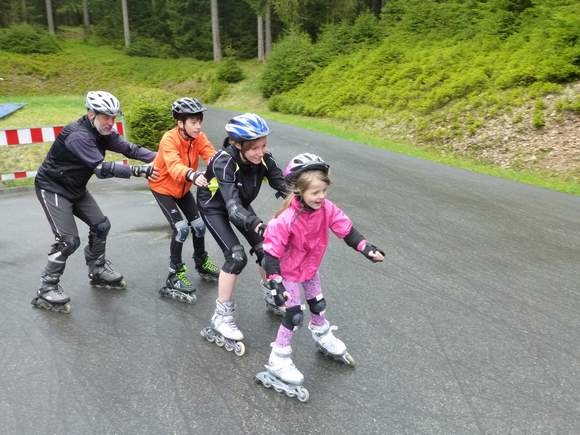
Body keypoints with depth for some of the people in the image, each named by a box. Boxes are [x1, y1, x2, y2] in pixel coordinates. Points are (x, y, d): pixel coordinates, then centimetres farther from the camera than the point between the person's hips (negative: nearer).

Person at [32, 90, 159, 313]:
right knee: (68, 240, -14)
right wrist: (139, 170, -43)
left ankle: (98, 271, 25)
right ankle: (46, 291, 0)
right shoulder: (78, 135, -30)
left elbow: (128, 148, -11)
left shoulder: (102, 132, -4)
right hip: (52, 188, -8)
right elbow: (102, 168, -38)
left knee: (101, 225, 6)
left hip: (75, 188, 8)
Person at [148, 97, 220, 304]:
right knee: (180, 227, -17)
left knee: (198, 224, 3)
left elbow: (211, 155, -31)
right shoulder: (169, 140, -31)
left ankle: (202, 262, 28)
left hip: (183, 187, 6)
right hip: (163, 187, -5)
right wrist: (193, 175, -69)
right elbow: (174, 166, -48)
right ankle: (175, 273, 0)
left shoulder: (199, 137, -15)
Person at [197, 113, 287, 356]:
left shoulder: (263, 158, -22)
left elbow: (283, 186, -25)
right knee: (237, 256, -20)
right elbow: (232, 205, -48)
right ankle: (221, 317, -6)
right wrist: (256, 224, -66)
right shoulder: (224, 162, -37)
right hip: (214, 207, -5)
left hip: (241, 205, 5)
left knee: (266, 249, -3)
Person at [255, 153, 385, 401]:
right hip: (289, 272, -6)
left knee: (318, 304, 23)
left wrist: (366, 248, -21)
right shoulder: (286, 220, -36)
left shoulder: (326, 208, -19)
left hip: (311, 267, 6)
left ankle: (323, 337, 53)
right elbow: (271, 252, -32)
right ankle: (279, 362, 15)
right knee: (294, 316, -3)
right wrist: (275, 282, -36)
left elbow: (345, 229, -11)